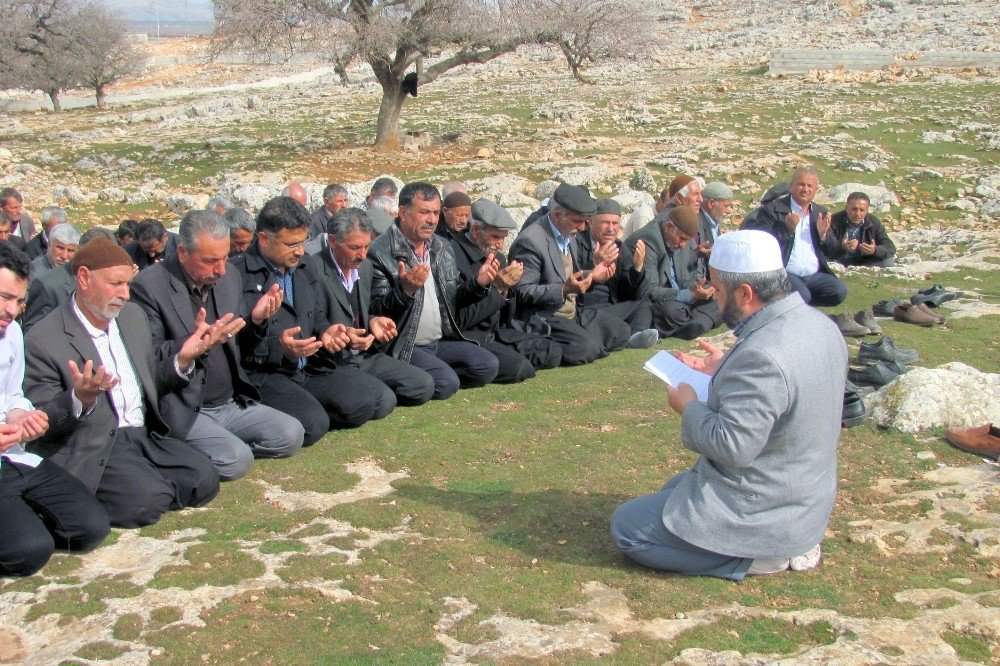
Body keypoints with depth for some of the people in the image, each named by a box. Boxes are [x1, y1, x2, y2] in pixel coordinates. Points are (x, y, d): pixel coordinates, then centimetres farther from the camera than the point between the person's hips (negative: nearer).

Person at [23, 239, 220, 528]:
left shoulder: (133, 315, 11)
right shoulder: (42, 341, -11)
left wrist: (182, 360, 0)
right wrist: (80, 400, -31)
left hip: (145, 436, 7)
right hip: (89, 448, -6)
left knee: (204, 480, -14)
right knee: (148, 501, -27)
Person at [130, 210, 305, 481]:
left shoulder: (229, 278, 7)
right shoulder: (149, 286, -12)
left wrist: (256, 320, -5)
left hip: (232, 404, 7)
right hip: (184, 409, -7)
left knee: (291, 434, -9)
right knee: (235, 460, -25)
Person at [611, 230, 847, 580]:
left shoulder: (762, 355, -32)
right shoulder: (819, 324, -2)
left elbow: (731, 446, -31)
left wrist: (688, 406, -13)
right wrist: (726, 371, 8)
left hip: (761, 513, -10)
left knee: (625, 526, 1)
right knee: (672, 490, 30)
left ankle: (759, 556, -3)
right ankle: (784, 543, 12)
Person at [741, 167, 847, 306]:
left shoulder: (820, 213, 16)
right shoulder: (773, 210, -1)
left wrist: (822, 234, -2)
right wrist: (788, 230, -20)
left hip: (815, 275, 6)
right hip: (784, 274, -6)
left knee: (839, 292, -19)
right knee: (801, 296, -33)